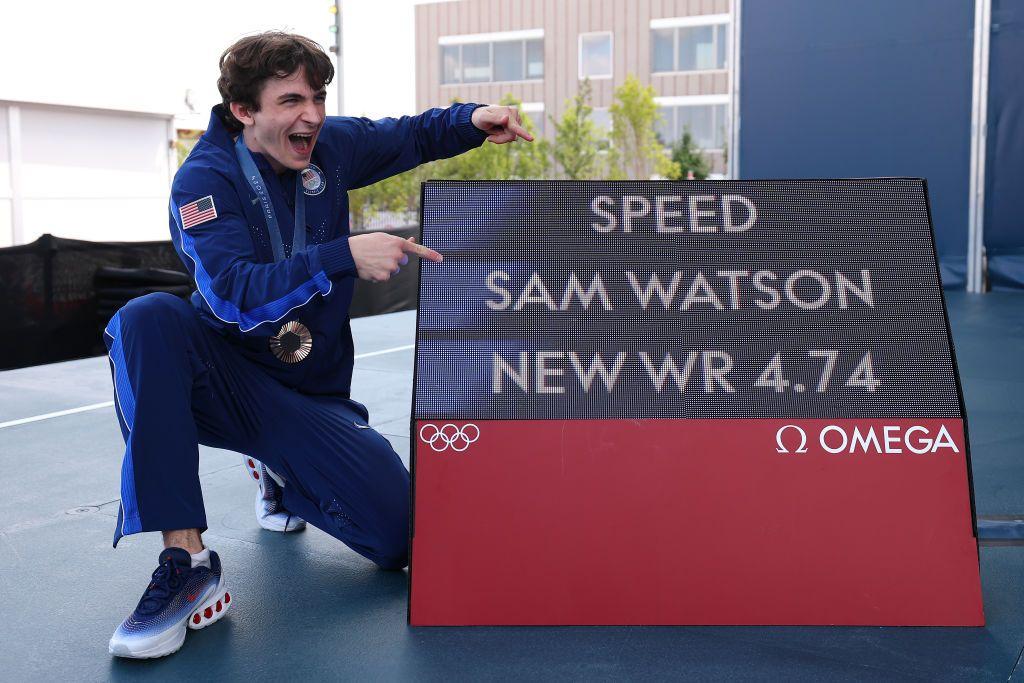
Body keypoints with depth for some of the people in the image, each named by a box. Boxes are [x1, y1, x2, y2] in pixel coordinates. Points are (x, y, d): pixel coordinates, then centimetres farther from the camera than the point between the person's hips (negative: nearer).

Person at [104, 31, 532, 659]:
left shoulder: (331, 145, -1)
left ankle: (281, 474, 19)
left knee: (403, 536, -13)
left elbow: (412, 137, 17)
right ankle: (187, 564, -36)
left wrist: (472, 120, -4)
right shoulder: (205, 180, -14)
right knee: (149, 318, -36)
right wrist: (345, 256, -39)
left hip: (313, 393, 4)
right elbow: (235, 295, -29)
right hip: (225, 380, -3)